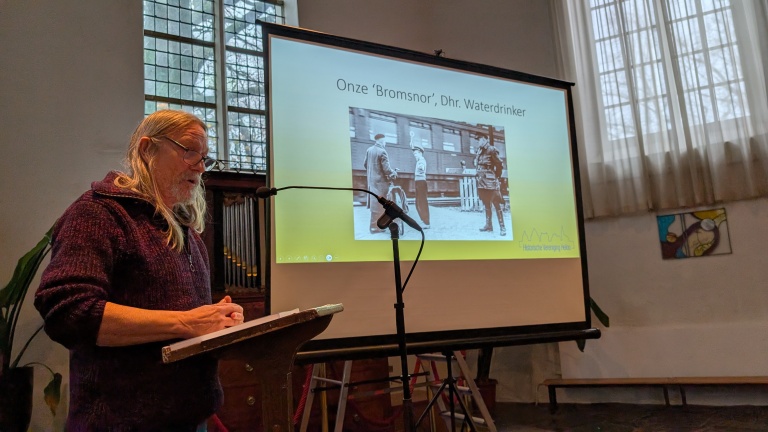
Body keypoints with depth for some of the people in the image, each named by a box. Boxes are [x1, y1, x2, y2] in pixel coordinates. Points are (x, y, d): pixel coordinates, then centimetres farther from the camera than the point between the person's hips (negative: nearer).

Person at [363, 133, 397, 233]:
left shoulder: (369, 150, 5)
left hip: (371, 180, 8)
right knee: (378, 204, -1)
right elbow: (386, 169, -18)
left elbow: (365, 164, 13)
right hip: (380, 181, -8)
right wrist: (394, 173, 1)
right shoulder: (382, 151, -16)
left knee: (374, 202, 15)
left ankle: (374, 224, 24)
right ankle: (374, 227, 4)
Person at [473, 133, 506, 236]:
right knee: (486, 204, 13)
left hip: (490, 182, -8)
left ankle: (502, 227, -5)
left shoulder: (491, 150, -9)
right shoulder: (479, 151, 13)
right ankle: (488, 225, 21)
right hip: (482, 182, 8)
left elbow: (499, 165, -11)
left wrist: (496, 177, -7)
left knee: (496, 204, -7)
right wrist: (479, 176, 15)